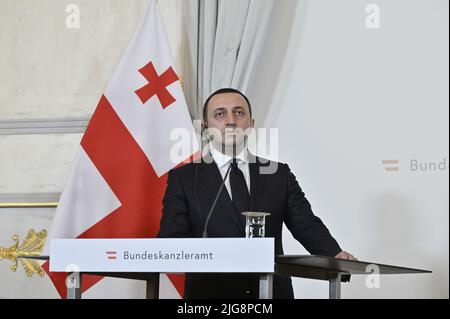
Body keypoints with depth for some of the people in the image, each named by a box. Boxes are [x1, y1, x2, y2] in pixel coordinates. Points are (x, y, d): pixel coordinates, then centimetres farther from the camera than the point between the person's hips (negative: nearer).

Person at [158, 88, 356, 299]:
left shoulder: (279, 175, 9)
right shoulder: (183, 179, 2)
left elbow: (307, 225, 2)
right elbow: (171, 239, -6)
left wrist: (336, 255, -18)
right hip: (210, 292, -2)